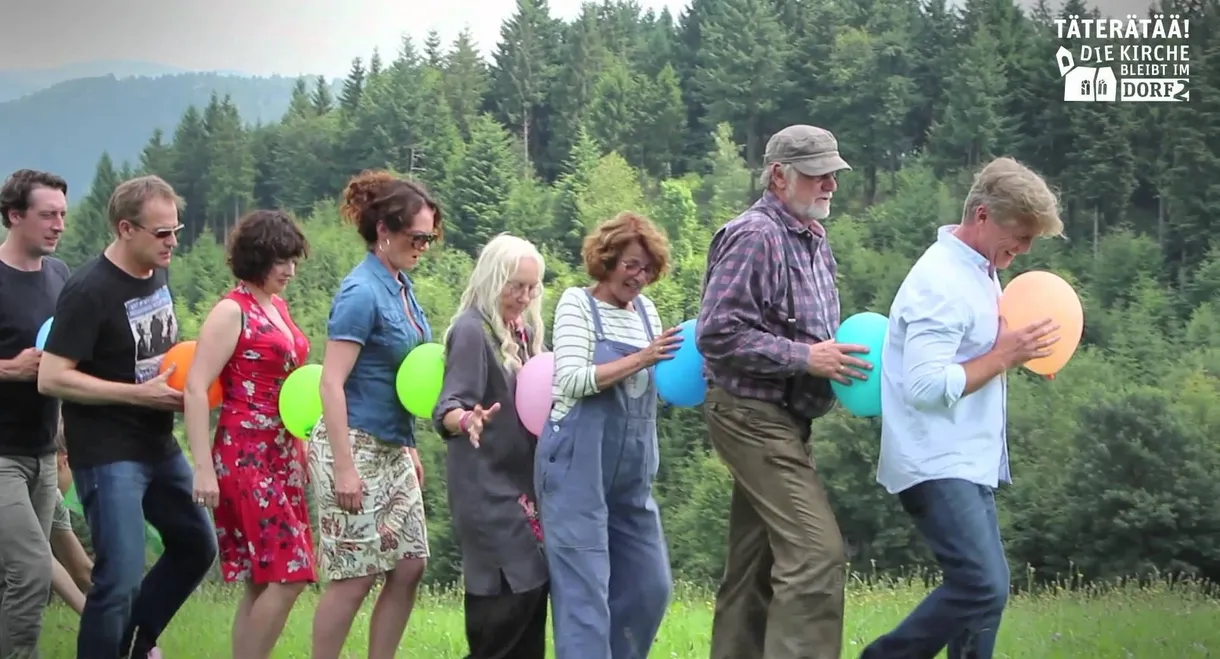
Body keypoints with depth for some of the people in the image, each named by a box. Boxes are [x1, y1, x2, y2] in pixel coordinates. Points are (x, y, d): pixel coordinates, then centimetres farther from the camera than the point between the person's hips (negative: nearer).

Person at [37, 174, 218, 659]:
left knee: (198, 545, 20)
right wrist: (140, 394, -23)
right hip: (108, 455, -9)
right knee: (121, 577, -12)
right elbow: (51, 379, -22)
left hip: (160, 446, 9)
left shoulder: (157, 275, 5)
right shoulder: (89, 290, -19)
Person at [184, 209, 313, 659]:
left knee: (265, 579, 7)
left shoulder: (277, 306, 13)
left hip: (282, 455, 8)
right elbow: (195, 390, -16)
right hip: (246, 456, -8)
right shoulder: (232, 311, -11)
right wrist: (204, 468, -21)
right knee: (288, 573, -13)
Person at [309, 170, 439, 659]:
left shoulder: (401, 287, 9)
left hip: (392, 449, 9)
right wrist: (343, 468, -23)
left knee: (409, 567, 7)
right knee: (355, 576, -5)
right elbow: (331, 383, -20)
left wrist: (409, 447, 20)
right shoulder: (362, 292, -17)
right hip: (355, 447, -9)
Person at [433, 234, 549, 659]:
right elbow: (448, 408, -22)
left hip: (522, 480, 8)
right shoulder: (471, 330, -13)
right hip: (486, 485, -8)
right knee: (510, 591, -14)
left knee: (532, 586, 7)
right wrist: (468, 420, -42)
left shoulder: (525, 332, 12)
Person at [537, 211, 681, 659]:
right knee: (585, 588, -9)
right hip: (578, 466, -7)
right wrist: (640, 359, -21)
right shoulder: (577, 303, -5)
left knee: (650, 586, 8)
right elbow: (571, 379, -16)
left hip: (632, 474, 7)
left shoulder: (646, 310, 13)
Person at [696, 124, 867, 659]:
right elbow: (718, 333, -20)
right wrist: (805, 358, -21)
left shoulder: (814, 239, 14)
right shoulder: (755, 236, -14)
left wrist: (838, 353, 5)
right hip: (754, 417, -10)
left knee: (755, 565, 12)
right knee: (816, 553, -17)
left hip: (782, 421, 10)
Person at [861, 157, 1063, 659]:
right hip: (939, 465, -10)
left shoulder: (981, 272, 12)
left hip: (970, 463, 10)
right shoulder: (941, 282, -18)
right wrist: (1004, 357, -18)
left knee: (983, 587, 9)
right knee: (982, 587, -17)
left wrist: (1019, 351, 5)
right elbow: (927, 386, -24)